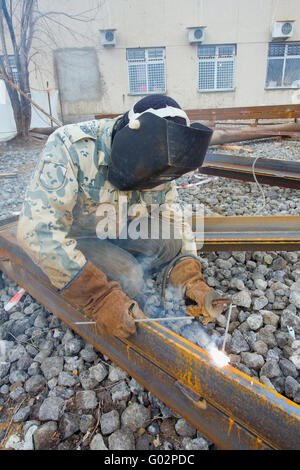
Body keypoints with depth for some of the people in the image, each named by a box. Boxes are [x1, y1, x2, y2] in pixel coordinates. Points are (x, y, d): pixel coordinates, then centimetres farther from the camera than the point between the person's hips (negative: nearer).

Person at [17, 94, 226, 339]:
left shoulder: (157, 164, -12)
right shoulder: (71, 147, -30)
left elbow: (174, 217, -6)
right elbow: (38, 229, -35)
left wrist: (192, 278, -19)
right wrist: (99, 297, -39)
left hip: (120, 231, 5)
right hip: (73, 237, -4)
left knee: (171, 241, -18)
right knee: (127, 280, -27)